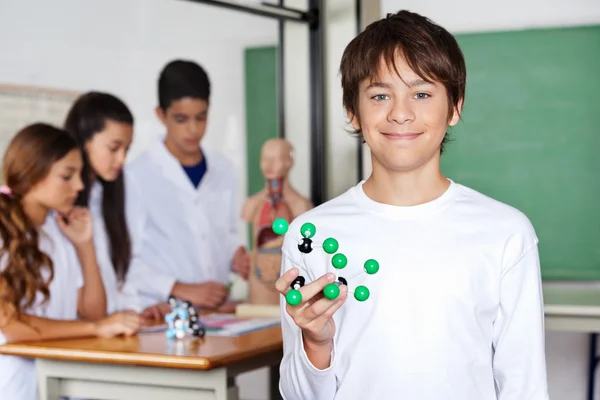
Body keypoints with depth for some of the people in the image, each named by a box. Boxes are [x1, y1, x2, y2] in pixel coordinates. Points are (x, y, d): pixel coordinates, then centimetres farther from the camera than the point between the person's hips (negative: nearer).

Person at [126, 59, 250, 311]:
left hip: (218, 309, 4)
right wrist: (181, 290, -13)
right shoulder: (137, 176, -6)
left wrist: (236, 256, 4)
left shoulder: (223, 170, 11)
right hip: (163, 315, -4)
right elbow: (124, 261, -8)